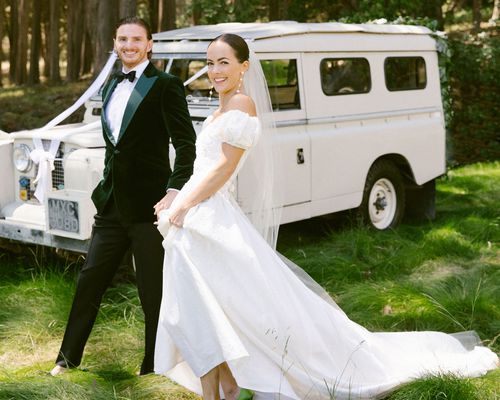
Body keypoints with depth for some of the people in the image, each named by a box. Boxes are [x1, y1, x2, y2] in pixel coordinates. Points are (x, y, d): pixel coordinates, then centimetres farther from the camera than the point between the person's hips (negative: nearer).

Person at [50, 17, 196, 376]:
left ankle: (154, 368, 19)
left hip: (149, 205, -7)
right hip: (112, 203, 7)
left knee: (153, 292, 4)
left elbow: (186, 144, -14)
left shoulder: (165, 85, -8)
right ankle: (68, 358, 28)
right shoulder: (111, 87, 14)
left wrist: (175, 191, -24)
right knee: (90, 280, 14)